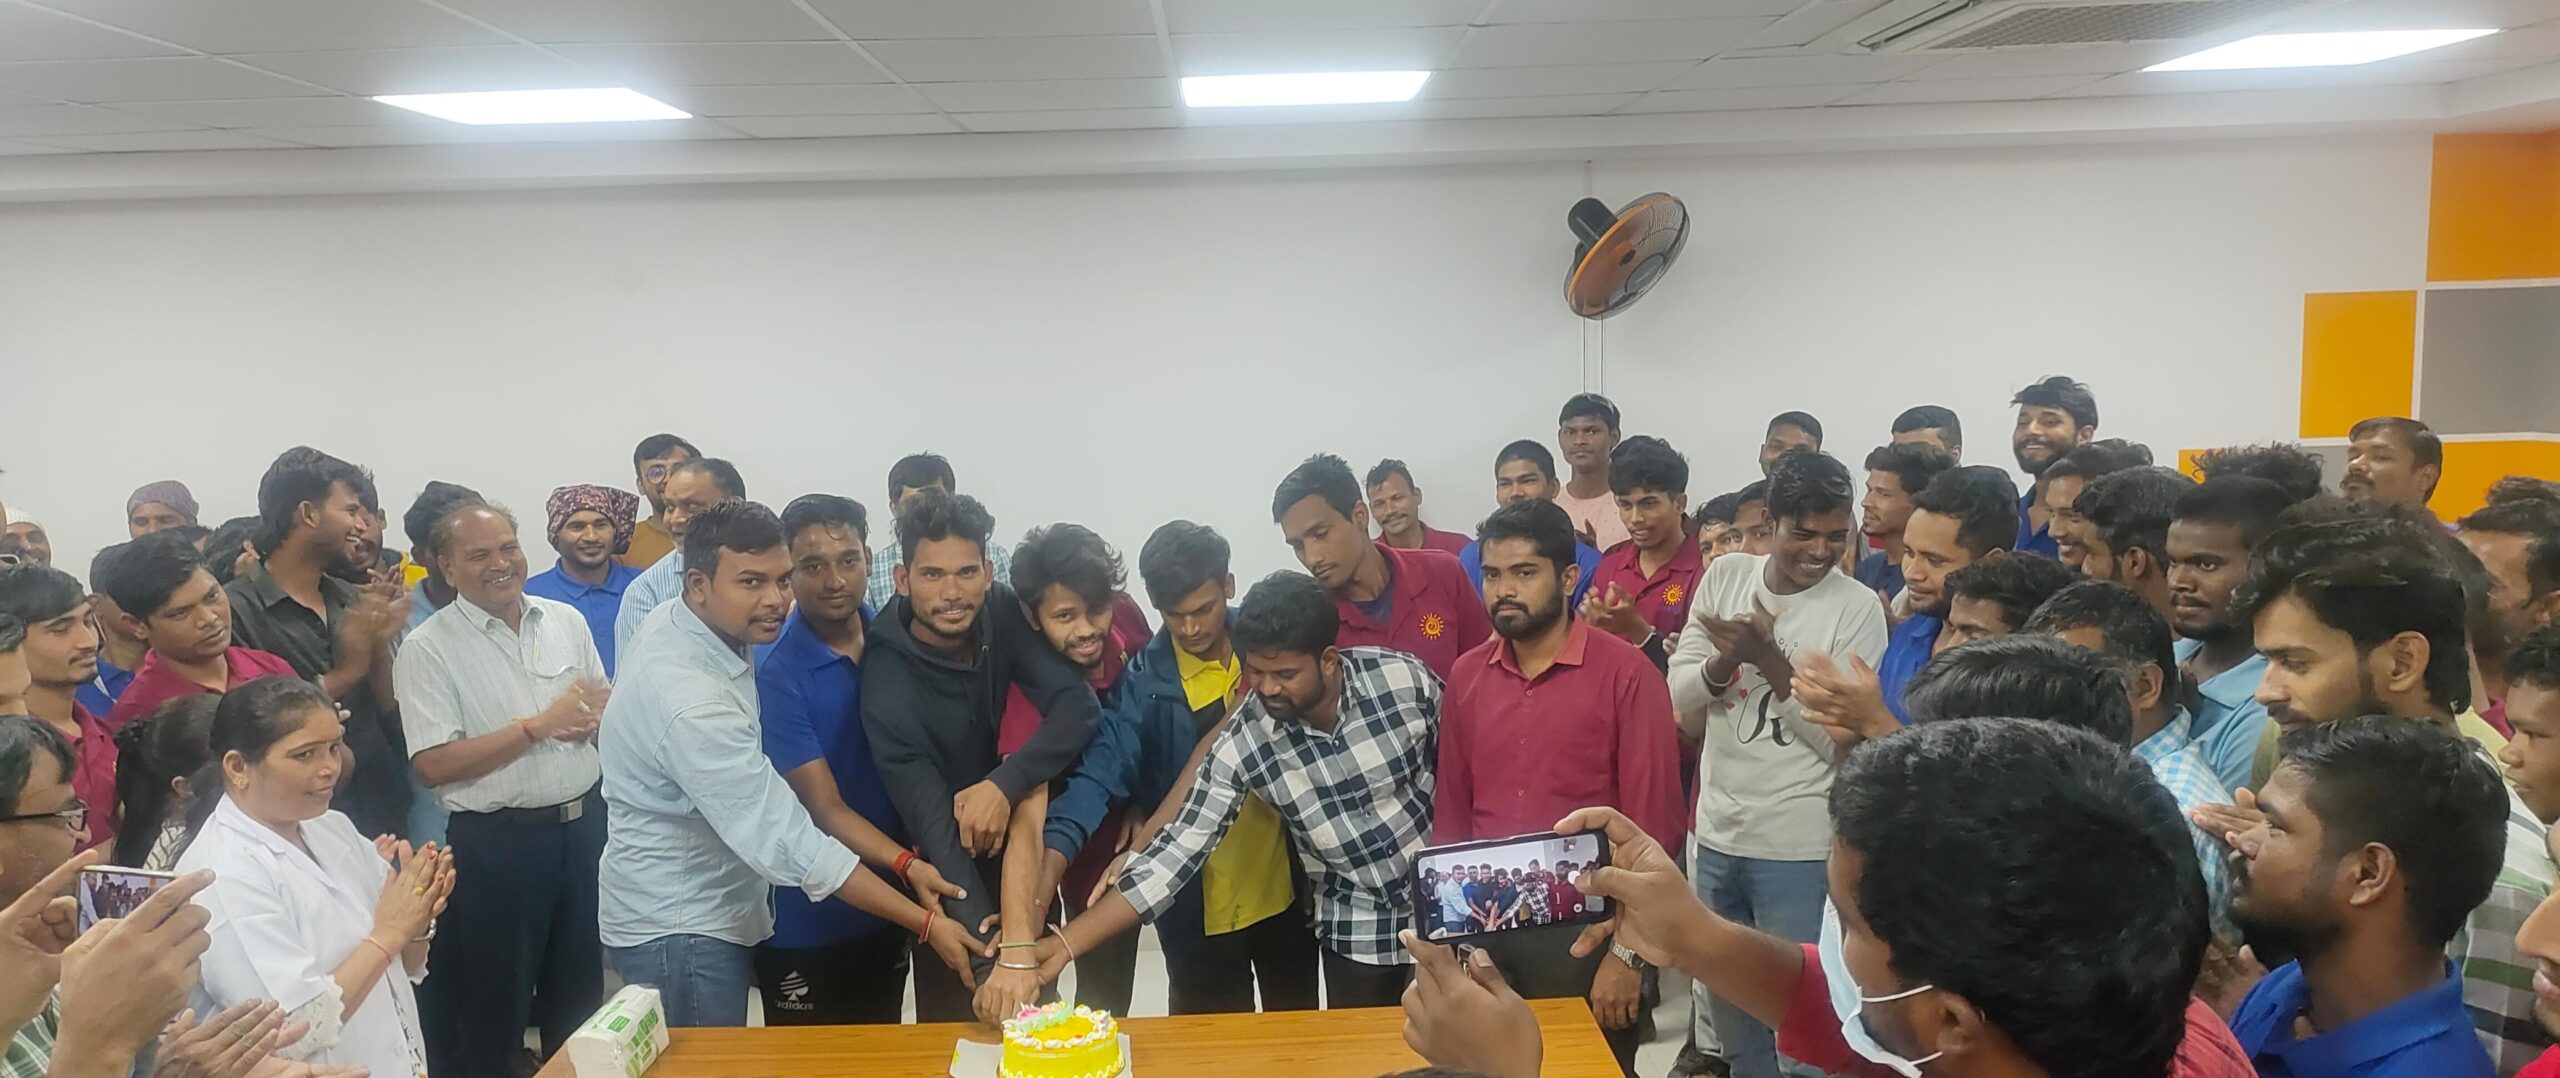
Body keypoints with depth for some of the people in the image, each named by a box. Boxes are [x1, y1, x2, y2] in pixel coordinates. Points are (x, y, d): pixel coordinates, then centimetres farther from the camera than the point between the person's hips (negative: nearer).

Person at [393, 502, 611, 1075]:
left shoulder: (567, 620, 5)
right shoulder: (427, 649, -10)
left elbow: (607, 705, 14)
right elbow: (435, 765, -16)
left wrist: (596, 718, -10)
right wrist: (539, 726, -18)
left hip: (585, 824, 5)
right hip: (496, 842, -5)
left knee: (581, 990, 19)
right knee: (493, 1003, 8)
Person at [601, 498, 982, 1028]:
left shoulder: (671, 621, -2)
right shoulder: (692, 703, -31)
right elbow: (784, 840, -31)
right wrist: (926, 923, -29)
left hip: (713, 912, 9)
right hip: (680, 933, -9)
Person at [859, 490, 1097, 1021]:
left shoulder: (1002, 614, -16)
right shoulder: (887, 678, -28)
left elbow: (1079, 707, -23)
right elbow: (932, 823, -34)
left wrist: (1005, 786, -38)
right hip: (951, 873, -4)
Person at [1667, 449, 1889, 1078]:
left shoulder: (1857, 608, -11)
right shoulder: (1726, 575, 1)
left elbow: (1838, 741, -14)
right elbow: (1679, 696, -1)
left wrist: (1768, 657, -23)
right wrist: (1729, 657, -21)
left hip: (1798, 848, -4)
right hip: (1716, 831, 5)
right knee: (1728, 1000, 20)